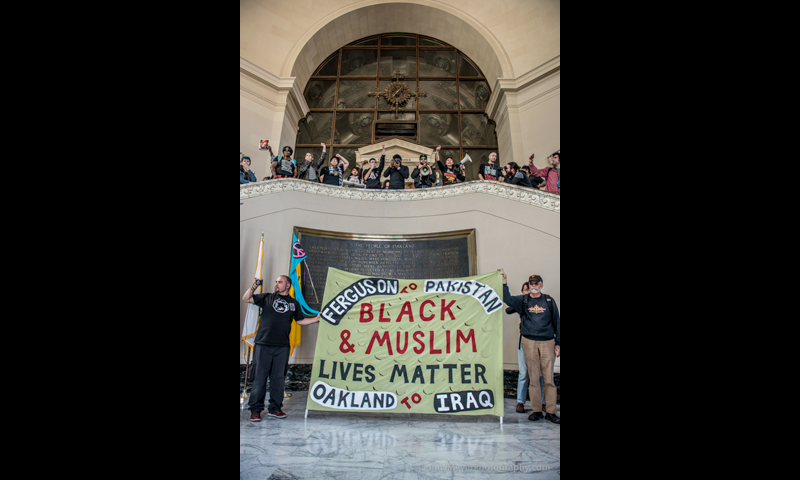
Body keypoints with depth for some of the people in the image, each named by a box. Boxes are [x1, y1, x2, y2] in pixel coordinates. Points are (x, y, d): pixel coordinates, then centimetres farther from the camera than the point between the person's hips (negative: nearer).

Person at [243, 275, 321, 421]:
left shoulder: (293, 303, 14)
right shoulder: (267, 298, 10)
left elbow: (300, 320, 22)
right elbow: (245, 299, 9)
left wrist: (316, 319, 11)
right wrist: (253, 287, -7)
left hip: (282, 346, 2)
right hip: (263, 344, -2)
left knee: (279, 378, 6)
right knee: (260, 377, -1)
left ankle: (275, 408, 17)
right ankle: (255, 409, 8)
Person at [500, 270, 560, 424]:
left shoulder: (549, 301, 8)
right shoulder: (523, 300, 8)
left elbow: (557, 322, 10)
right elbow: (507, 299, -5)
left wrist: (558, 343, 6)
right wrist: (504, 282, -14)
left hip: (547, 342, 0)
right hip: (529, 342, 0)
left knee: (548, 378, -1)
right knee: (533, 377, 4)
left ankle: (550, 411, 7)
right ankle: (536, 410, 12)